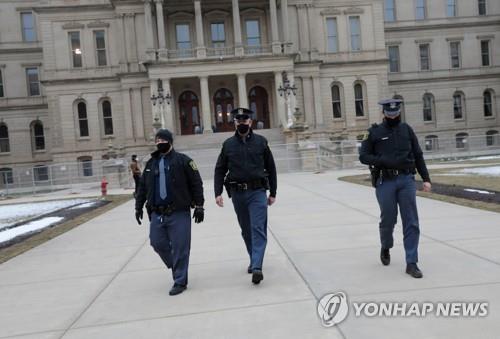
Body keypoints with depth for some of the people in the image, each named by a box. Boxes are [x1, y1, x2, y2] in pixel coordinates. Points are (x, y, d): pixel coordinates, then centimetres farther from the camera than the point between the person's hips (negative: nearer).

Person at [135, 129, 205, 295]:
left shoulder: (183, 160, -2)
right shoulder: (151, 163, 13)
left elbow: (196, 183, -4)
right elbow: (142, 187, 19)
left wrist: (199, 206, -6)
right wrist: (139, 206, 17)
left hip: (179, 213, -5)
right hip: (157, 214, 5)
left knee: (179, 248, -1)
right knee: (158, 243, 6)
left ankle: (180, 281, 14)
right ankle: (177, 268, 32)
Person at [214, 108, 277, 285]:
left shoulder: (261, 142, 2)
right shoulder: (228, 144, 5)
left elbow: (271, 168, 6)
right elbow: (220, 170, 6)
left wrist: (272, 193, 6)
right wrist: (218, 193, -4)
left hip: (257, 192, -2)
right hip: (237, 193, 2)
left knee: (258, 229, -10)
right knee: (246, 230, 13)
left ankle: (256, 268, -12)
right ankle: (254, 260, 30)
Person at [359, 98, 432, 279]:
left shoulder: (407, 130, 10)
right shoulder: (374, 132, 2)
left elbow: (418, 156, 12)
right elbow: (363, 156, 0)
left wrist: (426, 178, 6)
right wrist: (383, 160, -16)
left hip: (407, 180, 2)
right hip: (385, 182, -2)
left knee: (411, 222, -1)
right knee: (388, 220, 5)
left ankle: (411, 263, 5)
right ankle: (385, 248, 35)